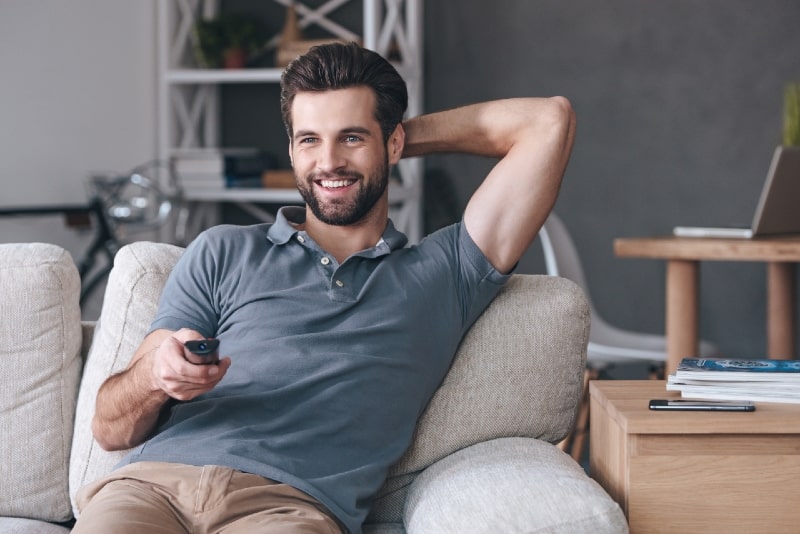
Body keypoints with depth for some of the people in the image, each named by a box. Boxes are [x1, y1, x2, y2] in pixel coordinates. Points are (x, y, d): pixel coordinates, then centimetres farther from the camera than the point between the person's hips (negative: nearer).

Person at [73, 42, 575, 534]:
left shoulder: (442, 274, 22)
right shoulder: (223, 253, 24)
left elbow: (549, 120, 20)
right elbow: (110, 429, 17)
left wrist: (415, 135, 29)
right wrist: (154, 373, -8)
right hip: (155, 480, 1)